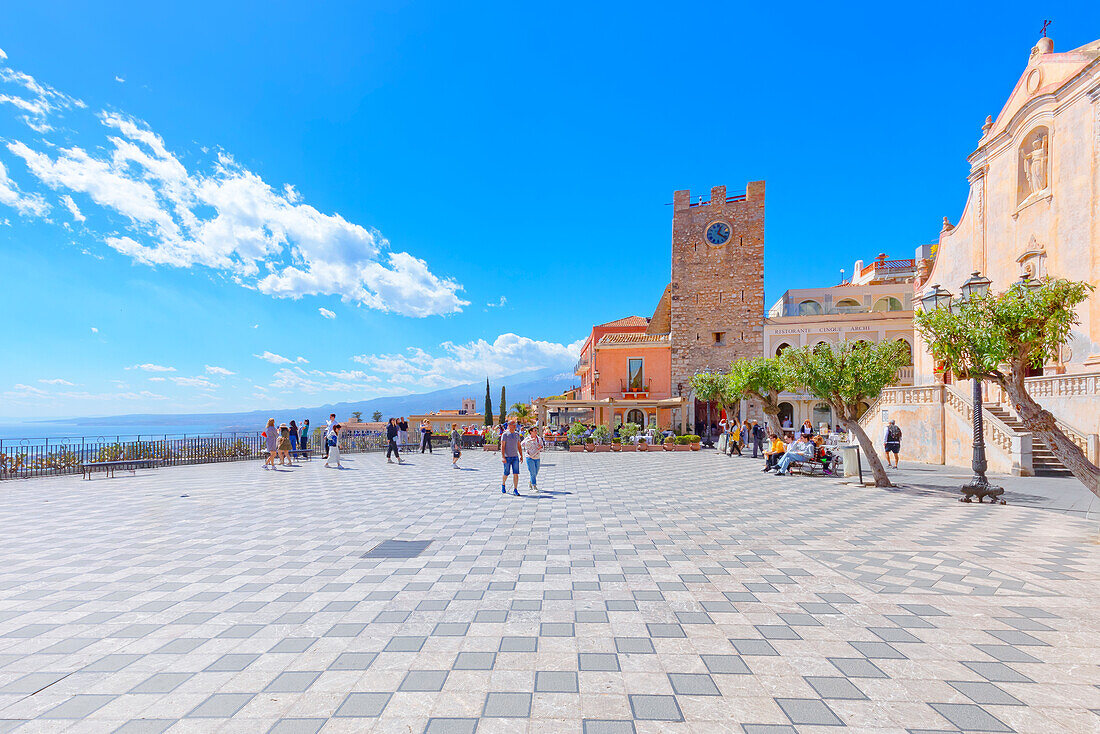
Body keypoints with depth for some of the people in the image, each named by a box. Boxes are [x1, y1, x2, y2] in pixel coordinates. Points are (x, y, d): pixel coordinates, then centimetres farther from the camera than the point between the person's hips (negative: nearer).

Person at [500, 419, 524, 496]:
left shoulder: (517, 434, 10)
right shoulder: (505, 434, -6)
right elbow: (502, 446, -10)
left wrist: (521, 456, 11)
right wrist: (503, 457, -18)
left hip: (515, 457, 4)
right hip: (507, 457, -4)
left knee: (516, 474, -3)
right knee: (506, 473, 5)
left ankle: (515, 490, 2)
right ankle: (503, 484, 33)